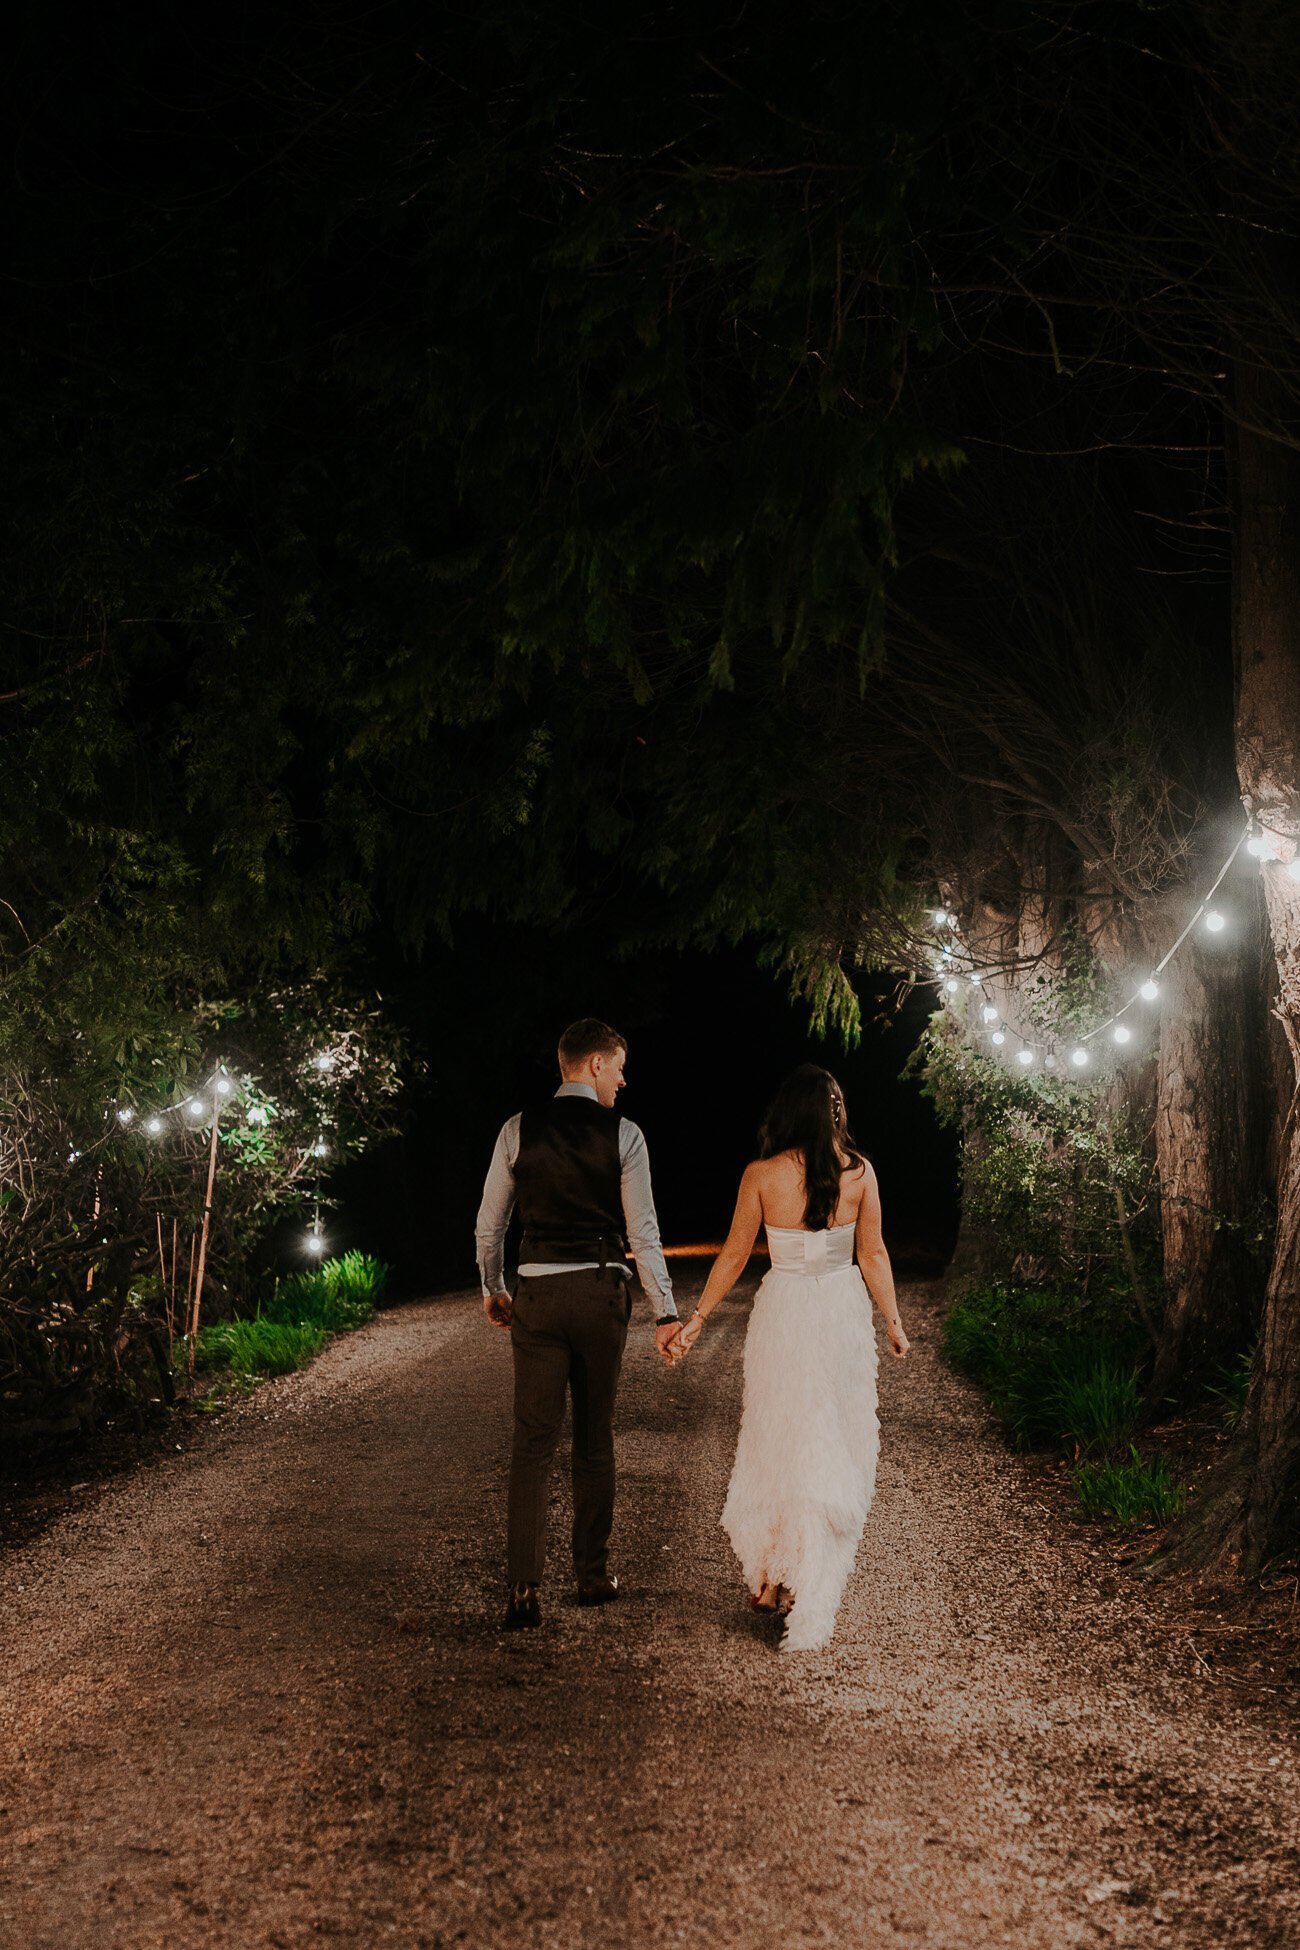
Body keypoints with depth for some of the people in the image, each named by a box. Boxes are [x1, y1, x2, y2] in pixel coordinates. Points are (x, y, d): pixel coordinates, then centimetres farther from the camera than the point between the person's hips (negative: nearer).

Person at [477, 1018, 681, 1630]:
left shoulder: (518, 1131, 2)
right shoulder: (623, 1134, -4)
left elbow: (489, 1223, 8)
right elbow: (642, 1232, -7)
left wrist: (492, 1290, 22)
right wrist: (666, 1312, -5)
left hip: (537, 1295, 1)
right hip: (602, 1293, -1)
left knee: (532, 1442, 2)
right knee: (594, 1442, 13)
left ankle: (523, 1590, -4)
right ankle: (592, 1575, 23)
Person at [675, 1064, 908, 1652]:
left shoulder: (761, 1175, -7)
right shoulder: (859, 1171, -5)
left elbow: (734, 1256, -3)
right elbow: (873, 1255, -1)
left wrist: (696, 1319, 7)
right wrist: (893, 1321, 11)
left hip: (783, 1311, 0)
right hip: (843, 1313, 1)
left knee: (779, 1442, 13)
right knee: (837, 1444, 9)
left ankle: (770, 1579, 17)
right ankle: (810, 1597, 11)